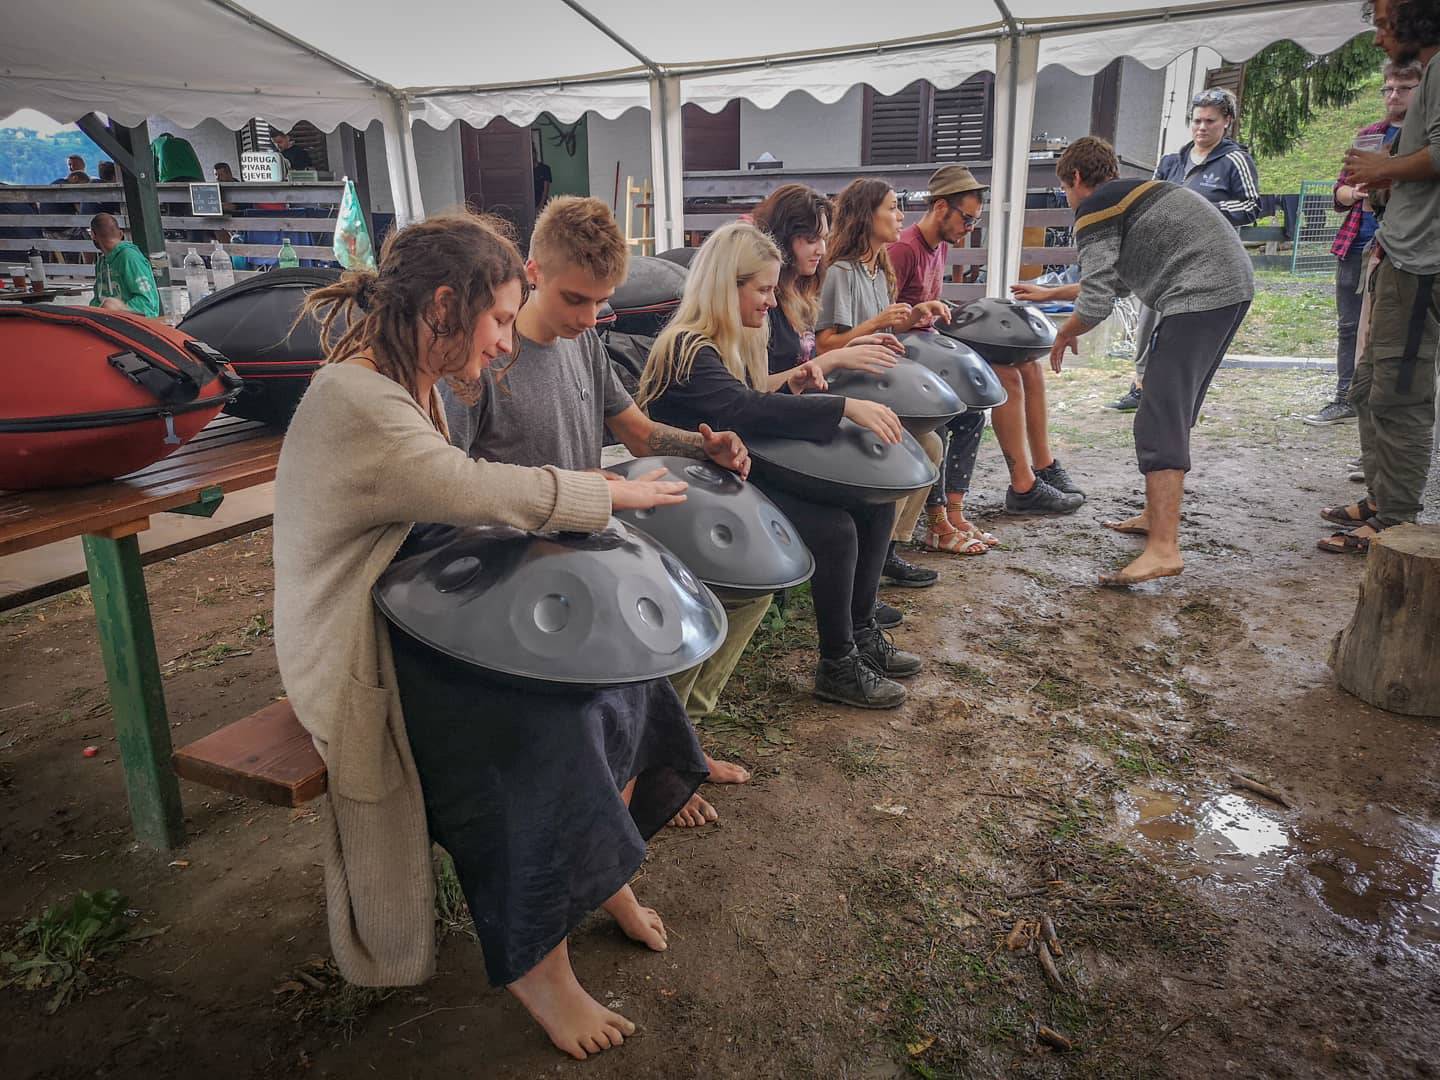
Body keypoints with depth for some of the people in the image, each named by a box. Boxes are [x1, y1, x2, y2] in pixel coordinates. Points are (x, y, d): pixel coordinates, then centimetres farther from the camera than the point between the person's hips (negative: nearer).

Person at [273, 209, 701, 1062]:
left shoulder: (418, 383, 7)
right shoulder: (353, 399, -23)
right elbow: (471, 489, -30)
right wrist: (611, 494, -18)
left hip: (423, 615, 9)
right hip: (358, 656, -9)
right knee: (540, 727, -26)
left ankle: (601, 874, 12)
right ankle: (536, 965, -6)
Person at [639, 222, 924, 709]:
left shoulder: (740, 340, 11)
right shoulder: (687, 349, -19)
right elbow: (743, 410, -36)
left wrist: (791, 391, -2)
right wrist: (846, 407, -38)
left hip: (743, 472, 10)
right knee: (833, 528, -25)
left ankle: (861, 632, 7)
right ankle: (837, 667, -9)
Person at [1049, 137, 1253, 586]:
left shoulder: (1094, 210, -2)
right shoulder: (1131, 195, 27)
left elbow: (1095, 305, -11)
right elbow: (1116, 282, 38)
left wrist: (1064, 335, 9)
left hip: (1199, 295, -10)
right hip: (1234, 285, 10)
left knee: (1160, 422, -14)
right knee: (1175, 414, 18)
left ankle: (1163, 549, -21)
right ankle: (1158, 514, 28)